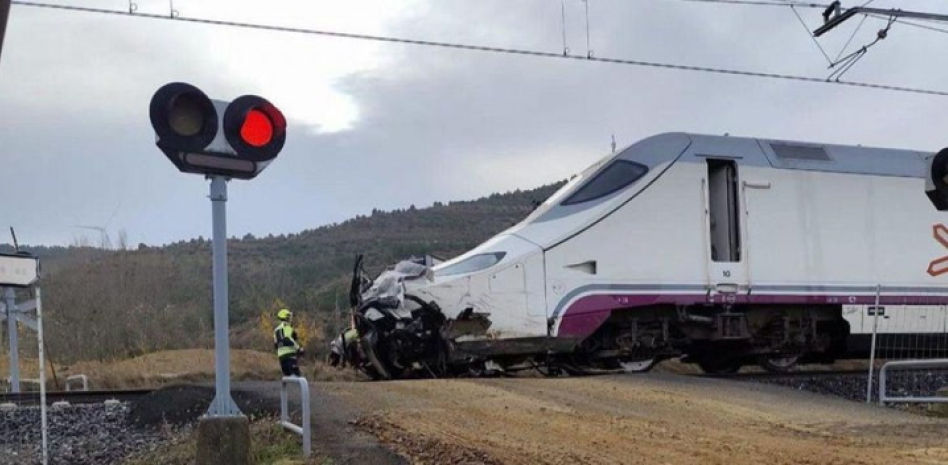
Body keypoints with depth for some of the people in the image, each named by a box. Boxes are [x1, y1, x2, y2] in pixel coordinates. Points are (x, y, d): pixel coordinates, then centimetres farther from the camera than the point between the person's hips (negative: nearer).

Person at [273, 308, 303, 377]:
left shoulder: (276, 329, 21)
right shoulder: (287, 327, -4)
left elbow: (275, 345, 20)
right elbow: (288, 339, -17)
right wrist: (299, 348, -14)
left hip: (280, 354, 8)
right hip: (290, 353, -8)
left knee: (286, 374, 10)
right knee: (295, 373, -14)